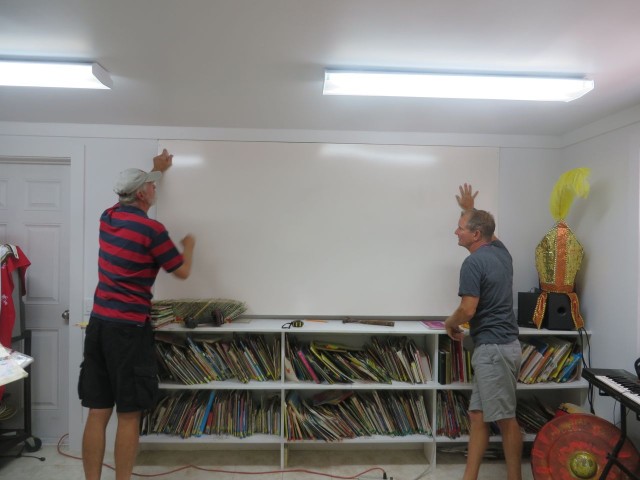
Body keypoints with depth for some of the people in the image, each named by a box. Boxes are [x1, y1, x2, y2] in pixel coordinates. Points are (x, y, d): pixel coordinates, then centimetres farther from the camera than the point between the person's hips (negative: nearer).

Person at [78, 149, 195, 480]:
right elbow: (182, 272, -1)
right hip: (129, 328, -7)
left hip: (98, 323, 7)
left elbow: (132, 192, 32)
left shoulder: (108, 218, 8)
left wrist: (155, 170, 45)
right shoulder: (151, 229, -12)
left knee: (97, 413, 11)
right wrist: (189, 247, 19)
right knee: (128, 416, 4)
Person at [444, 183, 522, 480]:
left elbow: (468, 310, -19)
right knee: (478, 416, 12)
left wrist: (450, 323, 1)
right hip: (502, 345, 10)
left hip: (493, 348, -10)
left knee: (505, 419, 3)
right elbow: (487, 230, 35)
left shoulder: (473, 262, -16)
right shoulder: (500, 250, 10)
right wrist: (469, 209, 40)